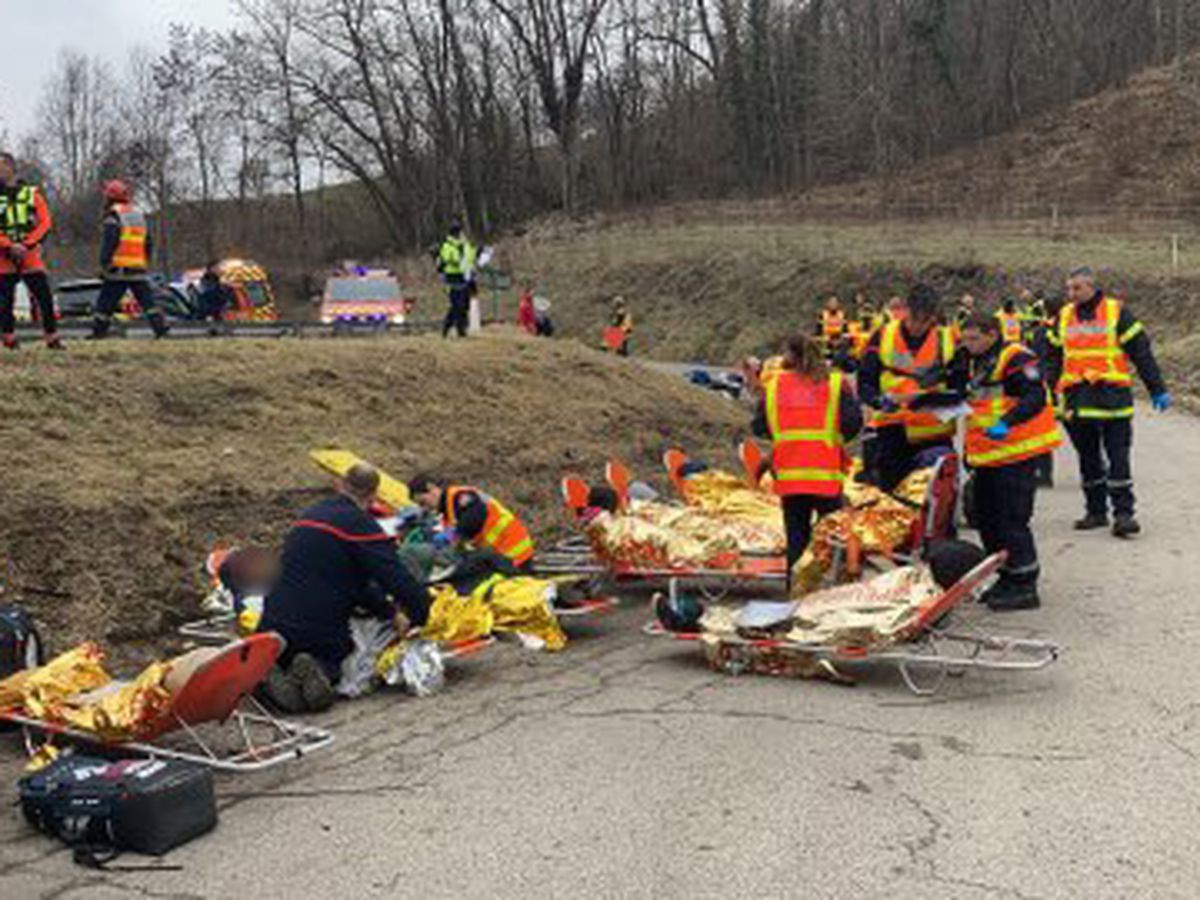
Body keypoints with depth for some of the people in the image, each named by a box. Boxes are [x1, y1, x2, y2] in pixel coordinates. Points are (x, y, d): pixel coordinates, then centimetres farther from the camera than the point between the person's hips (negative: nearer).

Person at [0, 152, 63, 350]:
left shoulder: (32, 194, 6)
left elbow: (45, 223, -2)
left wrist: (26, 245, -14)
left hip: (31, 256, 0)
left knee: (45, 297, -3)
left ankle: (52, 338, 5)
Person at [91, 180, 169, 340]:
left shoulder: (114, 215, -5)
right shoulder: (139, 215, 17)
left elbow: (109, 242, -13)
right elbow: (149, 244, 20)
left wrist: (104, 264, -11)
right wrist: (145, 263, 24)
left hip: (119, 268, -6)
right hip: (139, 269, 6)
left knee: (105, 302, 2)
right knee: (147, 300, 3)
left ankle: (99, 332, 5)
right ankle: (161, 326, -8)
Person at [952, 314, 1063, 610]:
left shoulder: (1017, 359, -12)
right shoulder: (970, 362, 15)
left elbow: (1035, 398, -21)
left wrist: (1007, 421, -33)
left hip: (1017, 452, -9)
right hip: (987, 453, 9)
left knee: (1011, 519, -9)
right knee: (985, 516, 14)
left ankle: (1024, 586, 0)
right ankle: (1008, 577, 27)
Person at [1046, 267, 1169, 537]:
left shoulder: (1117, 312, -2)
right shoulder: (1063, 317, 11)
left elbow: (1141, 351, -1)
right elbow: (1054, 358, 17)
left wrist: (1158, 390, -2)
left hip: (1113, 397, -4)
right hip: (1077, 400, 4)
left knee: (1118, 458, -4)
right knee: (1088, 459, 10)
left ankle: (1123, 513, -2)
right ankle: (1095, 511, 19)